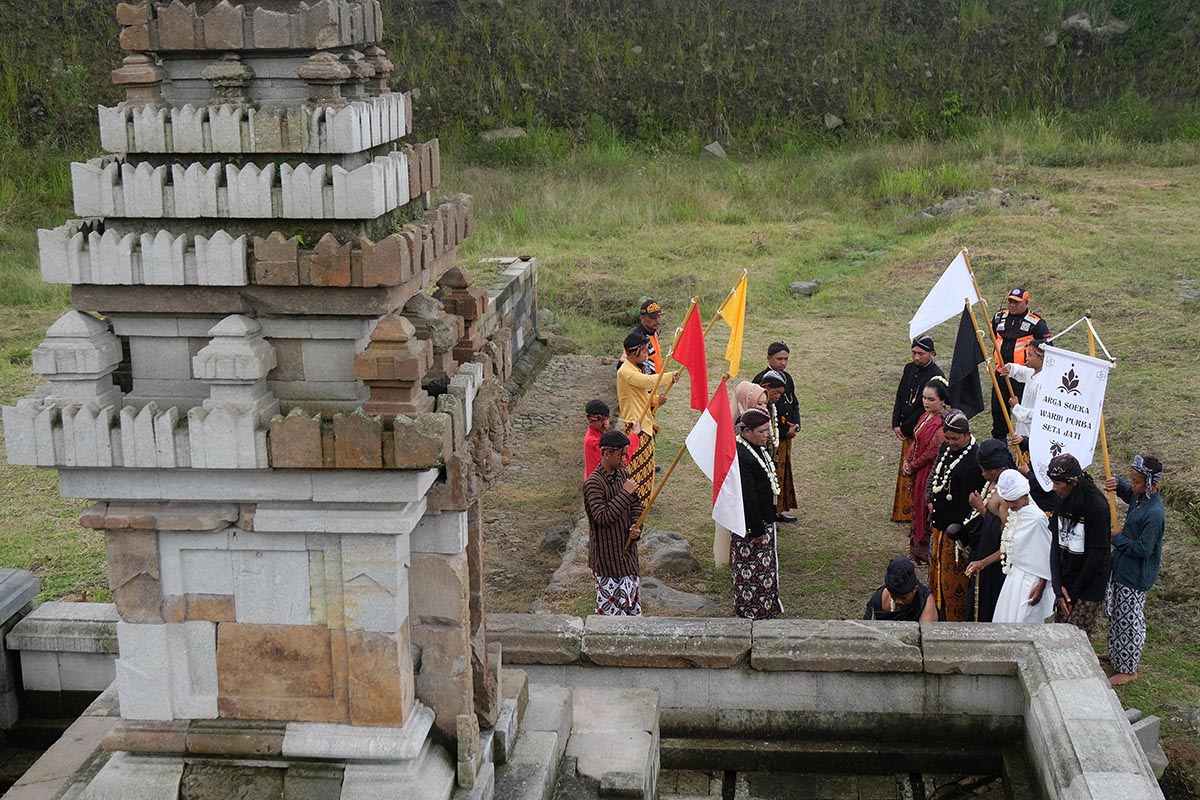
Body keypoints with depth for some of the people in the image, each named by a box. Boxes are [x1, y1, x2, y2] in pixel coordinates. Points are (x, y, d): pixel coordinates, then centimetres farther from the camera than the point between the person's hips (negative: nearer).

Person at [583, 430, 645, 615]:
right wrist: (625, 493, -26)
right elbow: (603, 517, -28)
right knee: (610, 598, -3)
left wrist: (636, 526, -6)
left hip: (627, 548, 8)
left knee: (632, 591, 16)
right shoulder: (593, 483, -19)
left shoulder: (623, 474, 5)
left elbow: (636, 505, 13)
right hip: (607, 553, -8)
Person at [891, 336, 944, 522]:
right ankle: (903, 511, 32)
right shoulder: (910, 368, 4)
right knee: (905, 470, 18)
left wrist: (905, 428, -14)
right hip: (907, 431, 8)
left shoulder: (936, 376, -21)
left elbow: (925, 409, -20)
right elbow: (900, 397, 8)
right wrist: (896, 424, -2)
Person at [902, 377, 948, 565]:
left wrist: (912, 466, -10)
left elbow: (932, 452, -22)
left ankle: (924, 555, 20)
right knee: (918, 507, 21)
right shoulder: (927, 416, 4)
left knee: (925, 512, 5)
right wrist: (907, 461, -1)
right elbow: (916, 441, 11)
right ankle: (917, 548, 37)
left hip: (930, 474, -9)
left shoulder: (942, 423, -25)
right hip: (918, 473, 9)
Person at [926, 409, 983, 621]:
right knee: (937, 569, 21)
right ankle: (938, 613, 37)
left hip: (958, 528, -9)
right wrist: (930, 501, 3)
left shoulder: (975, 459, -22)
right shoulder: (945, 449, 4)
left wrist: (960, 529, -22)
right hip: (940, 524, 9)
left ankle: (957, 619, 16)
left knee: (954, 574, 2)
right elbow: (933, 476, 18)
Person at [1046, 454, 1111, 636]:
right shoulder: (1063, 502, 3)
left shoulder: (1097, 507, -18)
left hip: (1088, 588, -6)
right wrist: (1058, 587, -4)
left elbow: (1097, 554, -16)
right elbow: (1056, 545, 4)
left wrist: (1074, 593, -10)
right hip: (1065, 583, 7)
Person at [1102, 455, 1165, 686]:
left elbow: (1143, 549, -28)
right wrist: (1116, 483, -3)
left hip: (1135, 577, -9)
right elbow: (1125, 490, 21)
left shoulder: (1154, 514, -29)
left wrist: (1118, 538, -16)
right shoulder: (1139, 496, -2)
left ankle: (1128, 670, 20)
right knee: (1116, 615, 24)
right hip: (1122, 569, 9)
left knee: (1130, 621, 6)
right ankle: (1115, 656, 42)